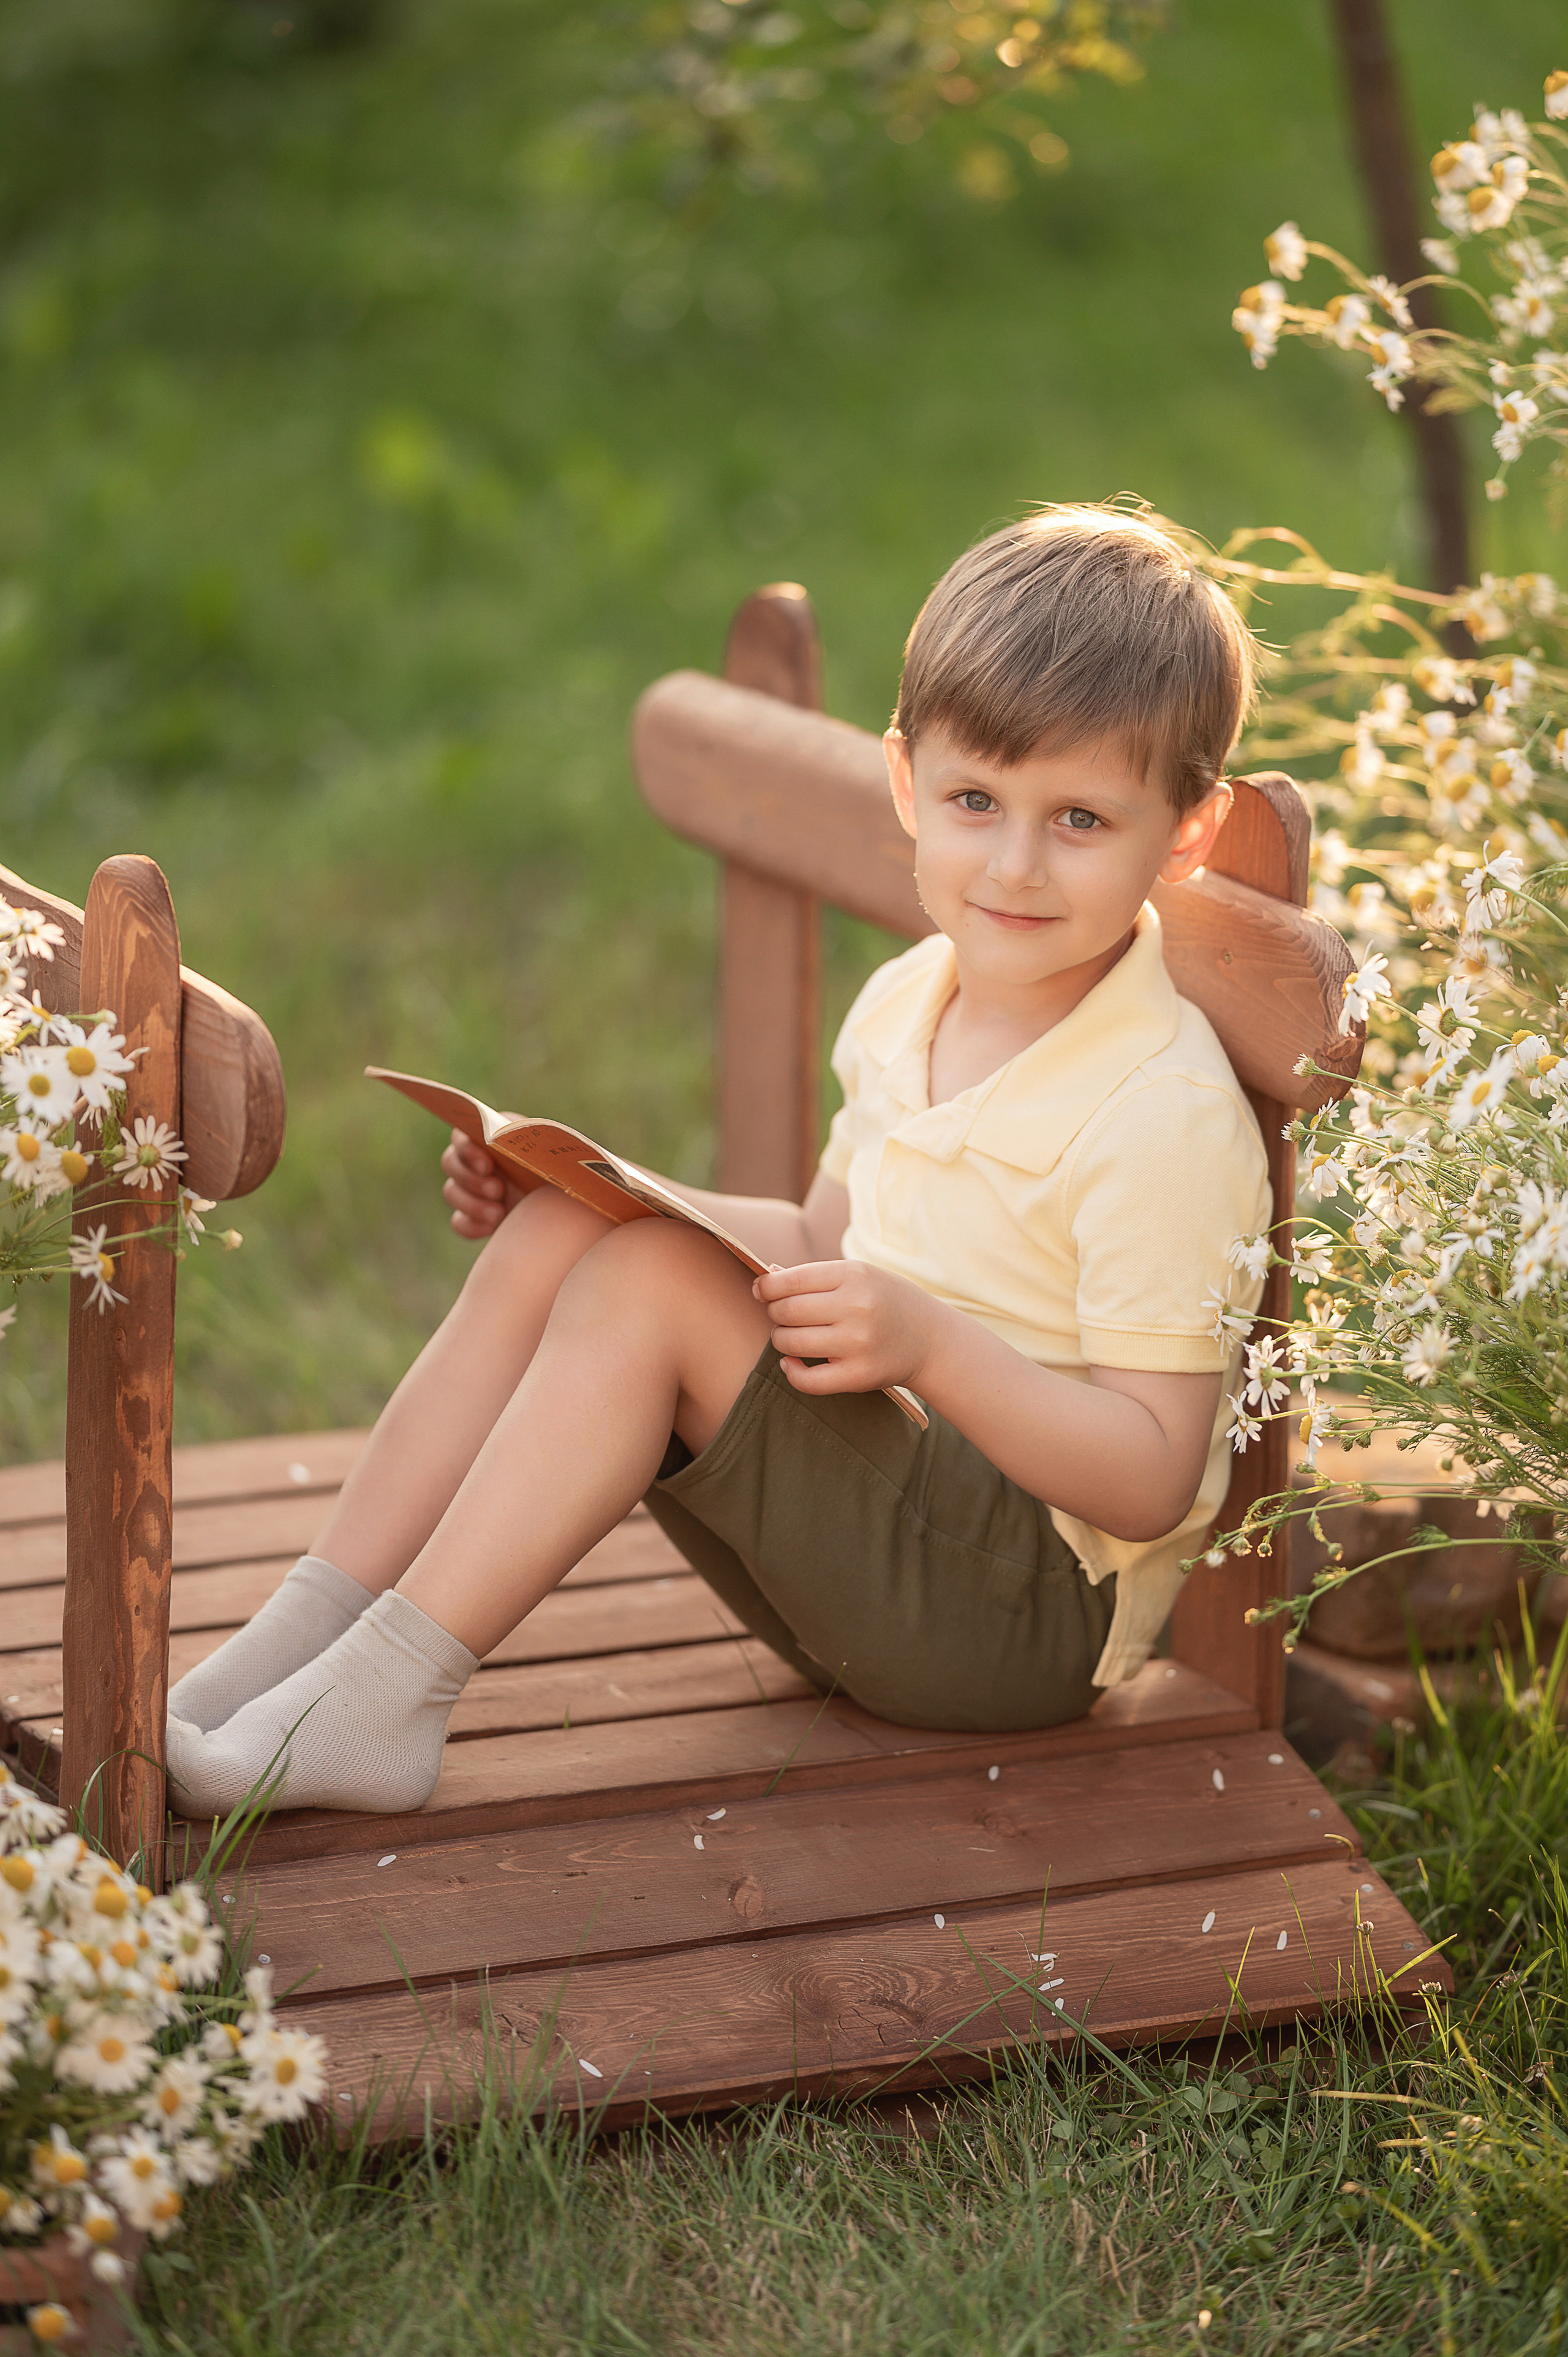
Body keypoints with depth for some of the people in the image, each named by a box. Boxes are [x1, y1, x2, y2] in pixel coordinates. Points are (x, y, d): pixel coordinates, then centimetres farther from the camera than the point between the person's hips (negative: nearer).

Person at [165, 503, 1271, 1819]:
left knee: (655, 1276, -23)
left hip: (1038, 1603, -8)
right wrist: (606, 1208, 2)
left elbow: (1152, 1480, -19)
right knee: (562, 1229, -6)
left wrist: (930, 1344, -31)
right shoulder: (909, 1006, 6)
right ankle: (307, 1635, -11)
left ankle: (386, 1696, -23)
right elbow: (827, 1252, 18)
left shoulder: (1166, 1118, -19)